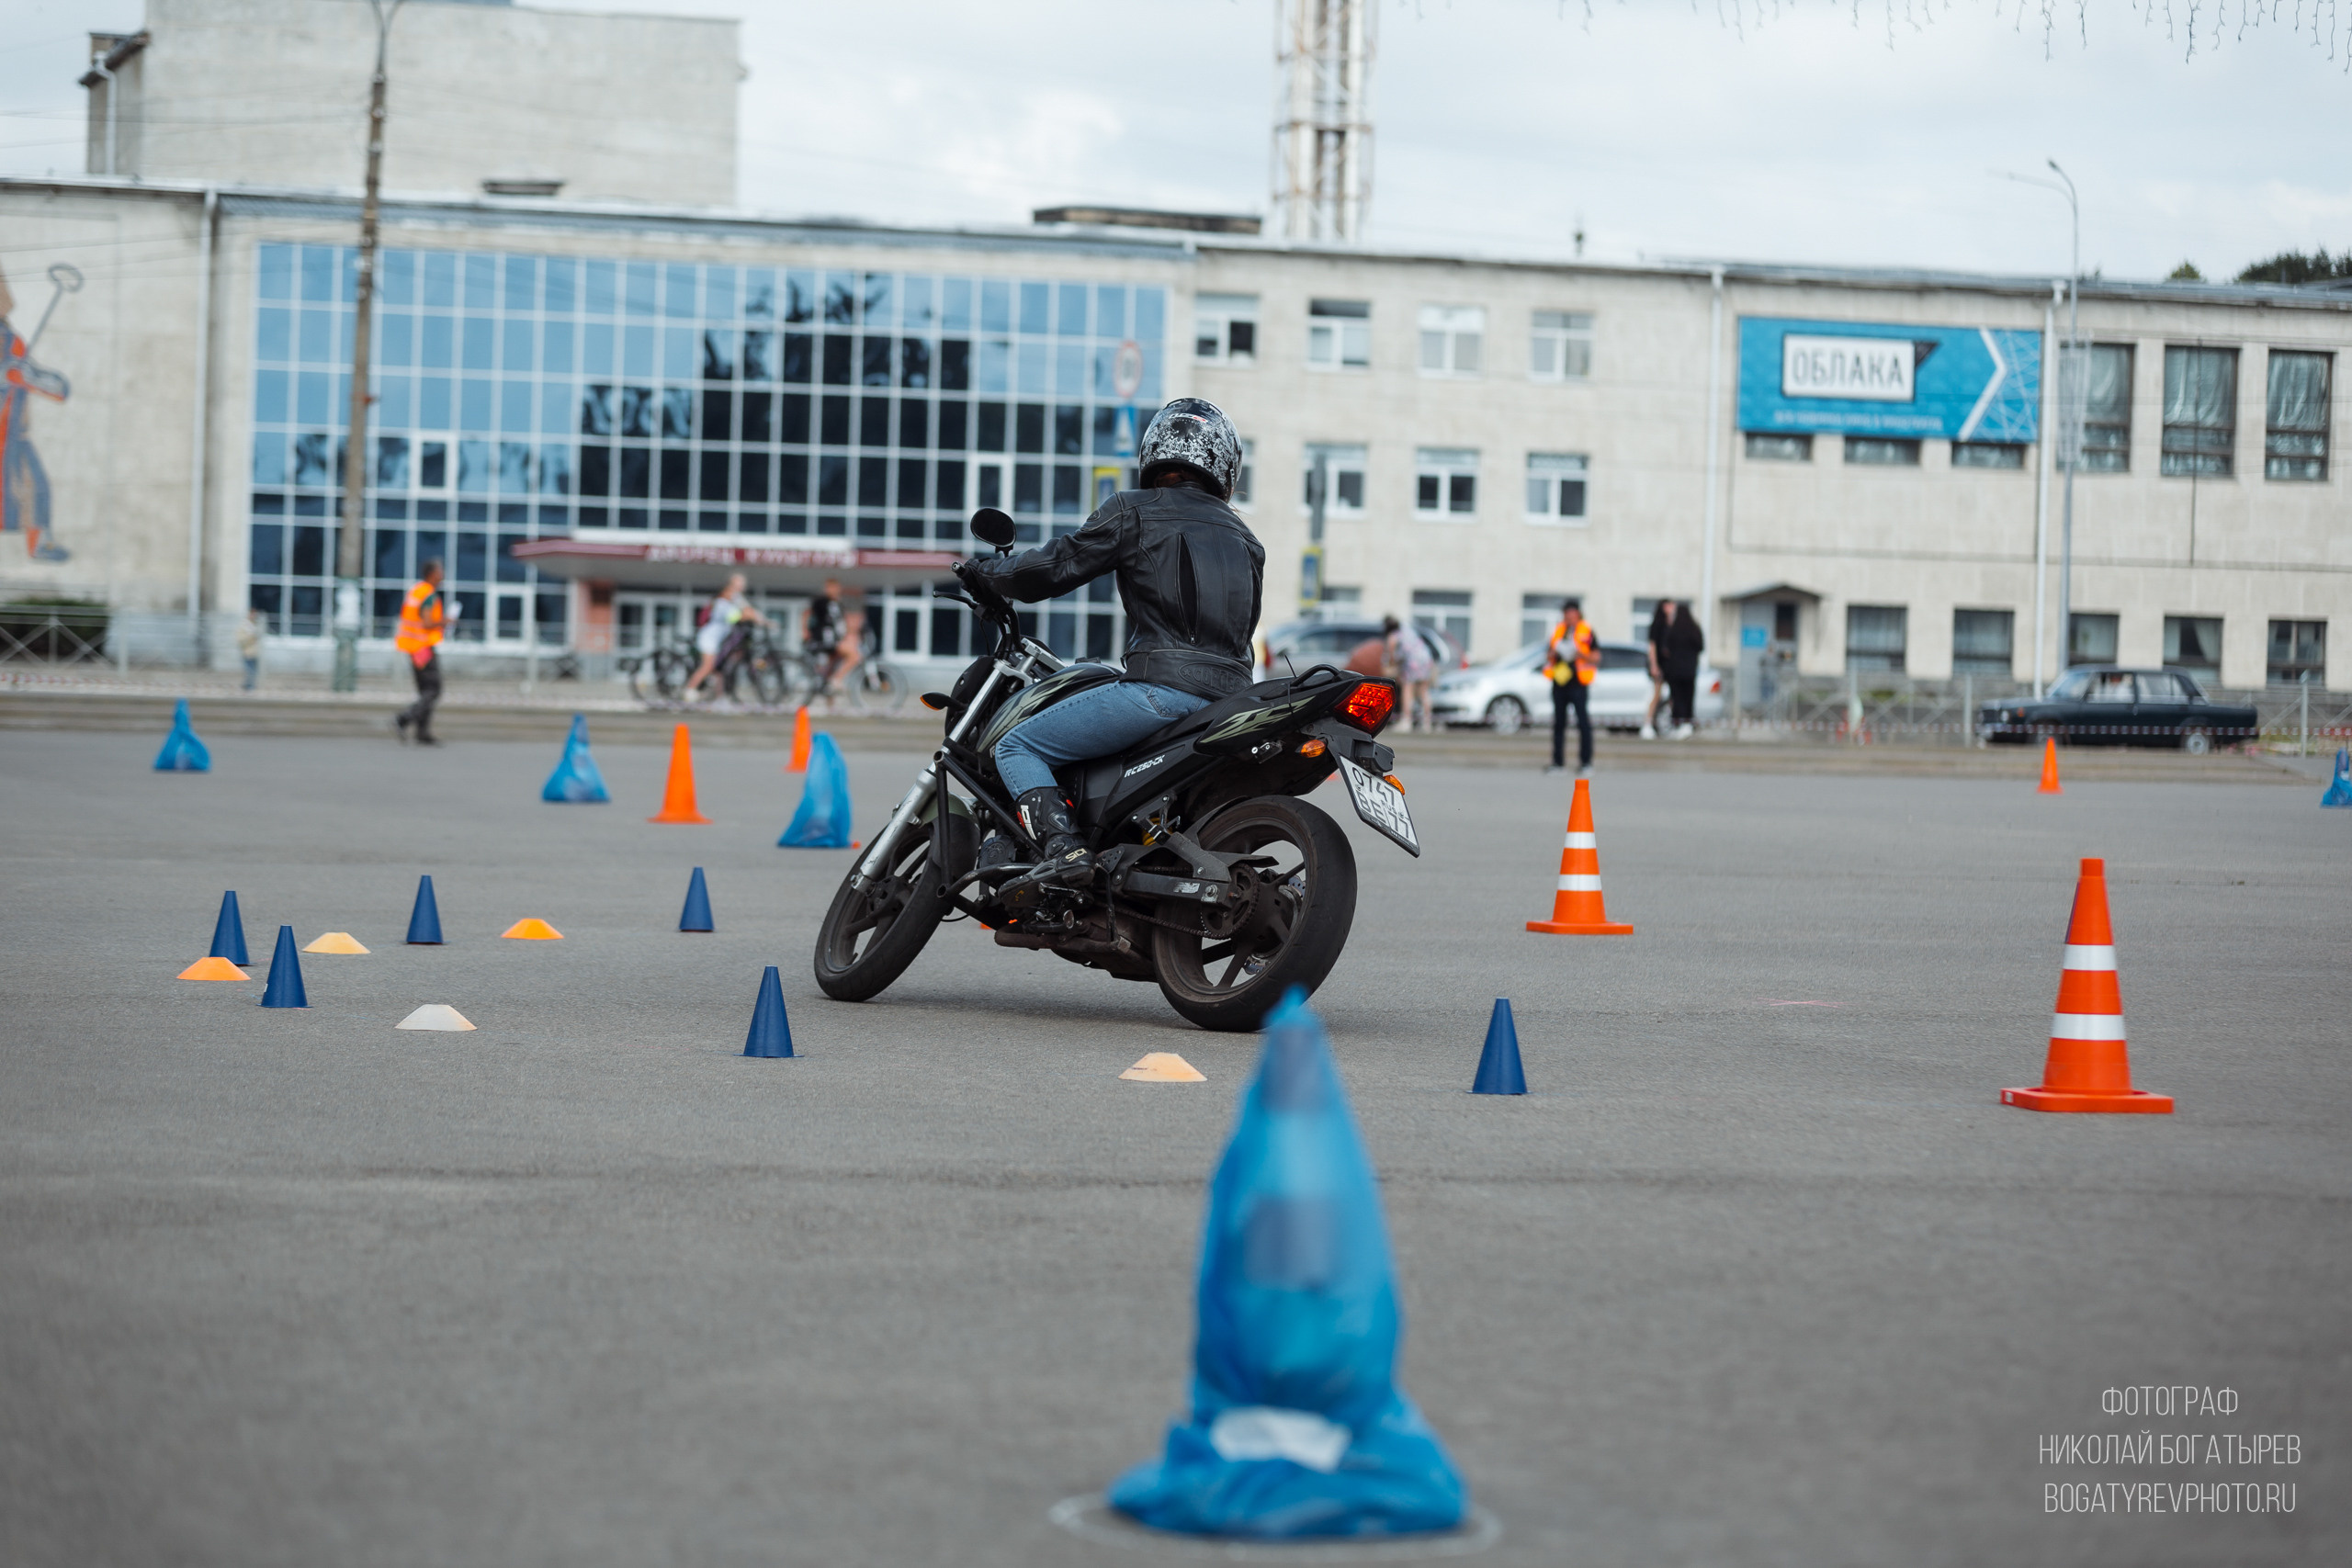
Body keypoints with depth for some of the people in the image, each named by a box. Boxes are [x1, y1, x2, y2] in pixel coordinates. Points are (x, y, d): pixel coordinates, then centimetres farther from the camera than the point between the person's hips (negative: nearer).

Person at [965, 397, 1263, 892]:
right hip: (1233, 691, 7)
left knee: (1017, 747, -1)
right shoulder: (1247, 541, 23)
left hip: (1164, 685, -7)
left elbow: (1056, 566, 0)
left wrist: (985, 572, 19)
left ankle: (1064, 847, -24)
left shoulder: (1133, 512, 4)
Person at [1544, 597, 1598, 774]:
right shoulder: (1558, 631, 13)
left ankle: (1585, 763, -4)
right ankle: (1558, 762, 10)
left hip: (1579, 684, -5)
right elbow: (1548, 658, 15)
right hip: (1559, 684, 5)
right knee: (1558, 723, 6)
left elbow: (1596, 658, -2)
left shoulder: (1587, 631, 1)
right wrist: (1554, 653, -6)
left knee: (1583, 723, -6)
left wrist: (1579, 654, -16)